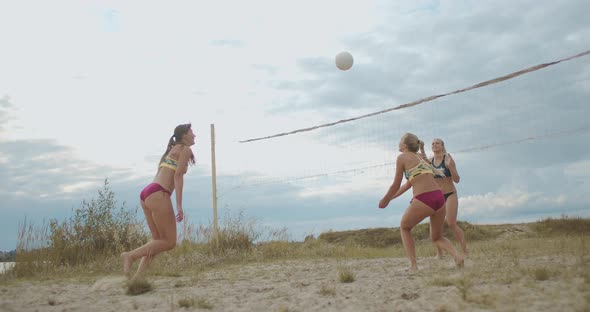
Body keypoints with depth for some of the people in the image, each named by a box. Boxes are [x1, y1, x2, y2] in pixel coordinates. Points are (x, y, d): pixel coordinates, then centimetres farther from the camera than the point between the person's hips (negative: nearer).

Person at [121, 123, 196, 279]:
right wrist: (179, 206, -14)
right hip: (158, 195, -9)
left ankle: (137, 277, 4)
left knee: (158, 240, 14)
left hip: (147, 193, 9)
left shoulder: (170, 151, 29)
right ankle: (131, 255, -11)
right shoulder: (185, 149, 3)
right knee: (169, 242, -2)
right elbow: (178, 176, -9)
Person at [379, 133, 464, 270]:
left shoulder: (402, 157, 3)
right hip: (439, 198, 6)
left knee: (404, 228, 22)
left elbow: (395, 185, 4)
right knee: (436, 237, 25)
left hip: (423, 200, -6)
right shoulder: (421, 157, 25)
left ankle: (413, 264, 11)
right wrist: (391, 198, 39)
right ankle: (457, 256, -2)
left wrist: (385, 200, 20)